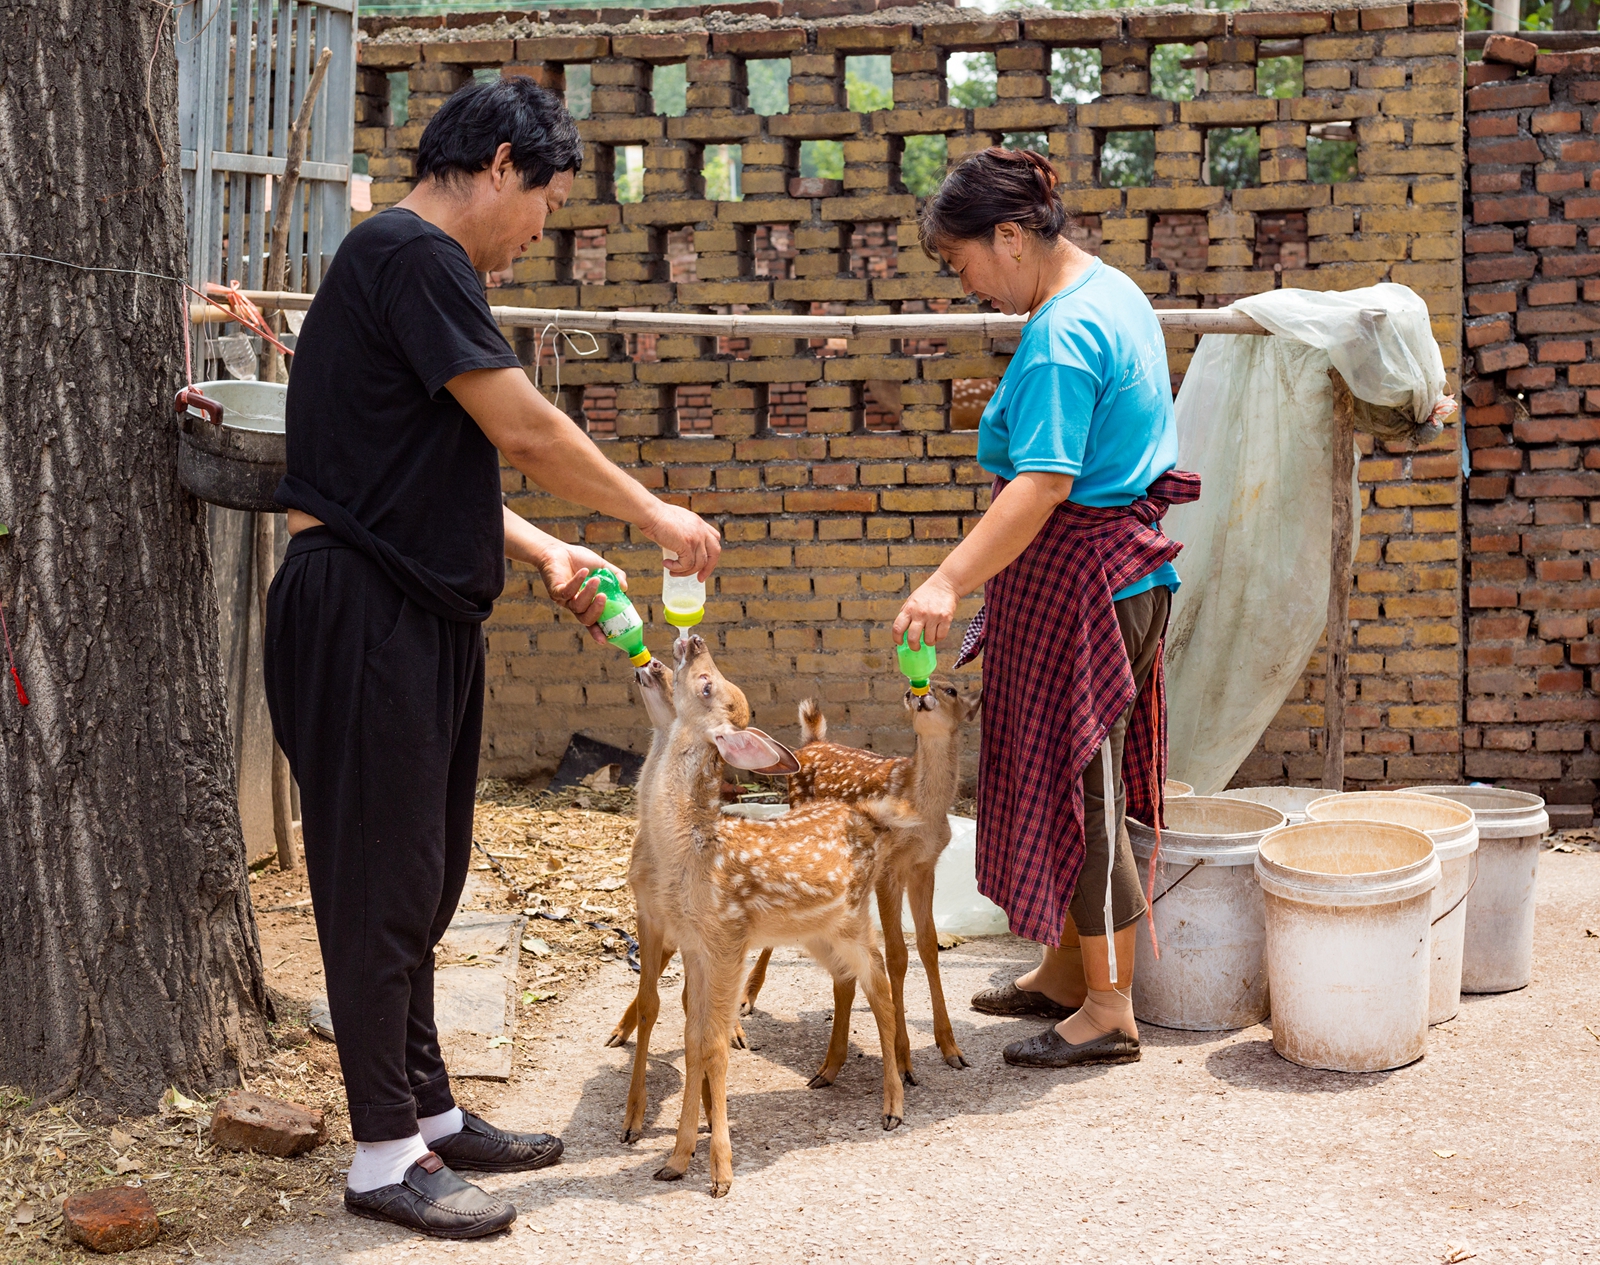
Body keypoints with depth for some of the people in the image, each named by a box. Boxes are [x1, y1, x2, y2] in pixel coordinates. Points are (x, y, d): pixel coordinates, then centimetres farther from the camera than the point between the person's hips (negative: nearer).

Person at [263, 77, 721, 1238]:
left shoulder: (413, 262, 18)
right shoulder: (412, 253, -14)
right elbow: (525, 430, -16)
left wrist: (540, 553, 14)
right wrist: (654, 513, -4)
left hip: (421, 616, 10)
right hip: (366, 611, -10)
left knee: (423, 879, 16)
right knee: (383, 880, -2)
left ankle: (429, 1109, 27)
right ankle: (387, 1156, 7)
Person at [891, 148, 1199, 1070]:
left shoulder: (1061, 337, -20)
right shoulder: (1114, 293, 12)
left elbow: (1043, 485, -29)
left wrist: (951, 581, -34)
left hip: (1078, 576, -10)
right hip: (1124, 565, 10)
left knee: (1076, 787, -2)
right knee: (1067, 778, 17)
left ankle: (1108, 1010, 8)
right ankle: (1067, 971, 28)